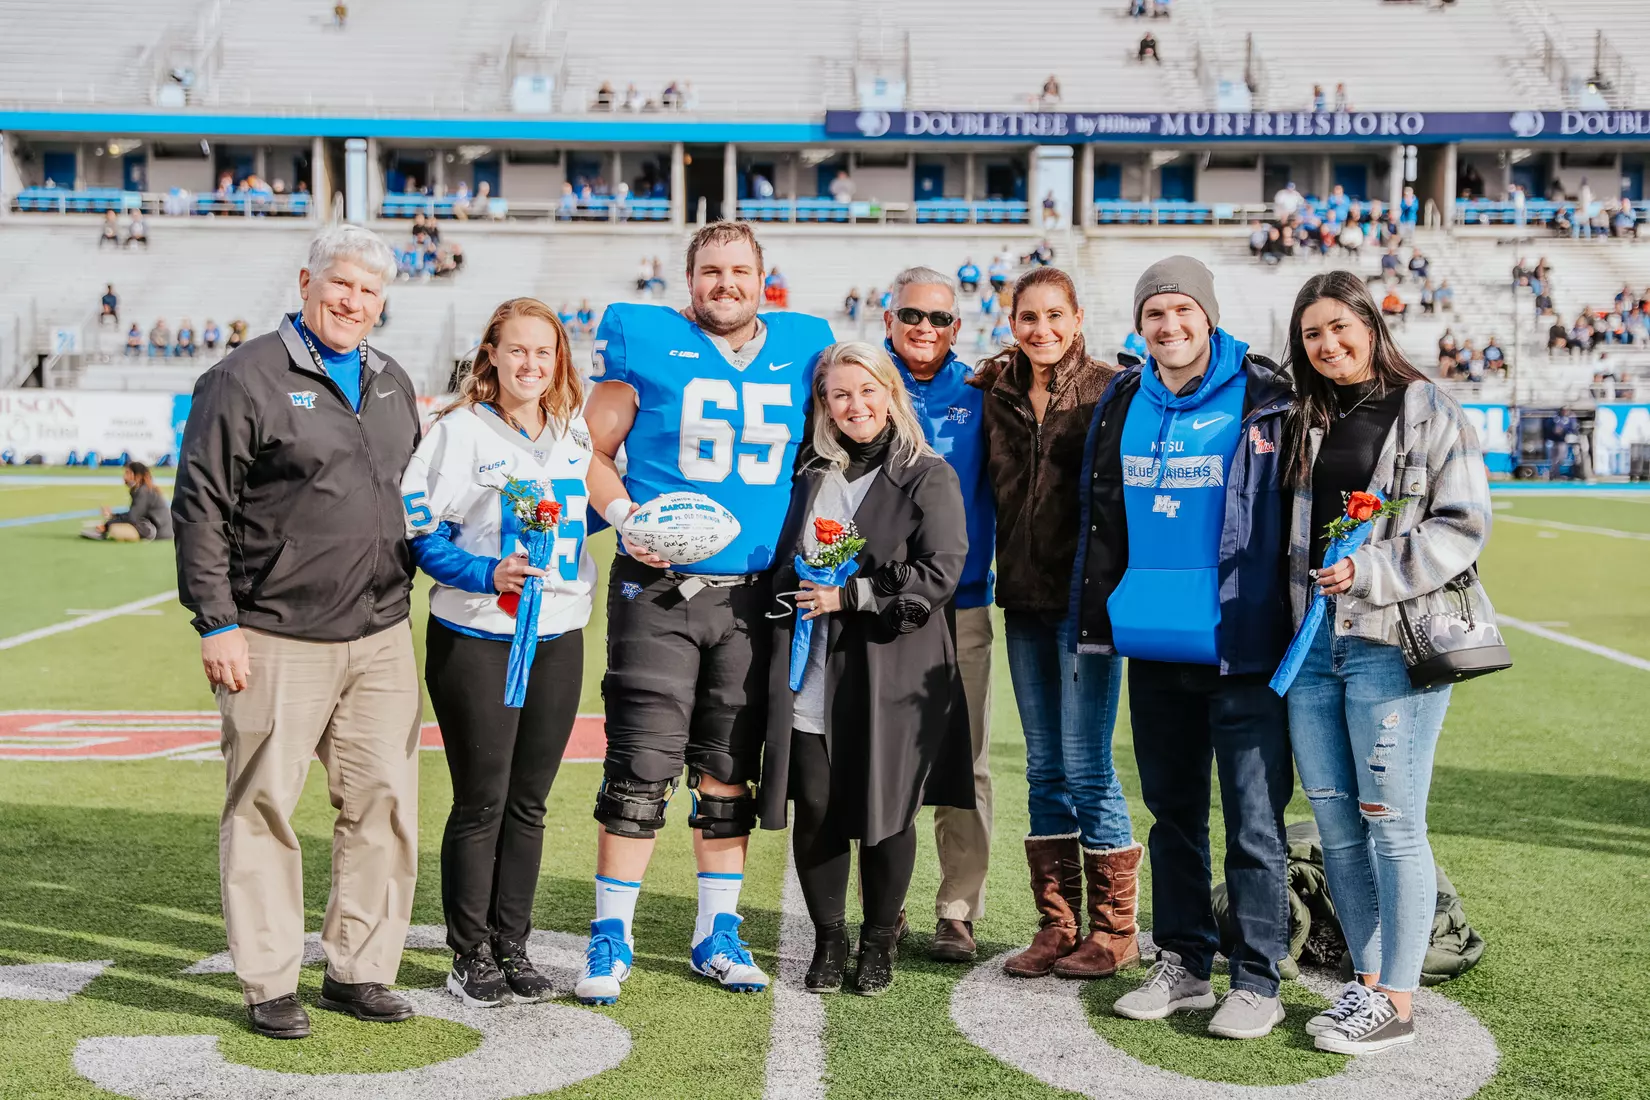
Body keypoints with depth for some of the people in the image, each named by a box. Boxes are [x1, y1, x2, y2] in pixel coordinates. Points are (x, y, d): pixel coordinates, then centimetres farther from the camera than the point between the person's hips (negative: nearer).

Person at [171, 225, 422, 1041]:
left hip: (380, 638, 6)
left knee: (386, 800, 5)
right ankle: (269, 987, 12)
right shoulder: (246, 379, -5)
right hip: (276, 640, -6)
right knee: (264, 806, 1)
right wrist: (216, 622, -11)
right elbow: (200, 507, -7)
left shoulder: (391, 384, 16)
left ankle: (359, 971, 18)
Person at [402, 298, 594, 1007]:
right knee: (481, 803, 2)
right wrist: (487, 573, -21)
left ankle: (513, 948, 22)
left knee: (528, 801, 11)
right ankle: (471, 956, 15)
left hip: (558, 636, 5)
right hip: (476, 638, -5)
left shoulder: (575, 434, 10)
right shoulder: (461, 431, -6)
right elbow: (422, 534, -7)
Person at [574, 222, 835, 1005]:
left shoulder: (801, 349, 10)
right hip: (658, 590, -3)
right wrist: (626, 515, -15)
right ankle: (611, 937, 8)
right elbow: (592, 449, 2)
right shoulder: (645, 341, -1)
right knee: (641, 767, -4)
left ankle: (717, 933, 22)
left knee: (729, 770, 11)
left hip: (755, 594, 3)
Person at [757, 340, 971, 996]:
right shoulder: (812, 477, 15)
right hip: (812, 675, 4)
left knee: (886, 810, 3)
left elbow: (938, 573, -10)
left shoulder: (928, 477, 0)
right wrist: (795, 593, 6)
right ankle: (828, 939, 19)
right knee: (815, 809, 1)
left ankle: (879, 943, 21)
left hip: (891, 676, -3)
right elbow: (785, 566, 24)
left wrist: (850, 596, -13)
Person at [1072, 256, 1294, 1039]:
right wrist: (1094, 617, 13)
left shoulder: (1265, 398, -4)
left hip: (1240, 645, -5)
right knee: (1173, 812, 14)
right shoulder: (1122, 403, 10)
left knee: (1253, 820, -1)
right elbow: (1101, 519, 18)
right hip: (1155, 643, 5)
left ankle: (1257, 982, 9)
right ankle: (1182, 964, 26)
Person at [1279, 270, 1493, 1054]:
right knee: (1336, 826, 9)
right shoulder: (1304, 424, 15)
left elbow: (1463, 526, -8)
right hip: (1313, 644, 6)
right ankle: (1367, 983, 22)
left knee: (1393, 825, -2)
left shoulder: (1430, 414, -2)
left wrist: (1370, 572, -17)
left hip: (1392, 644, -6)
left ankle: (1396, 1003, 8)